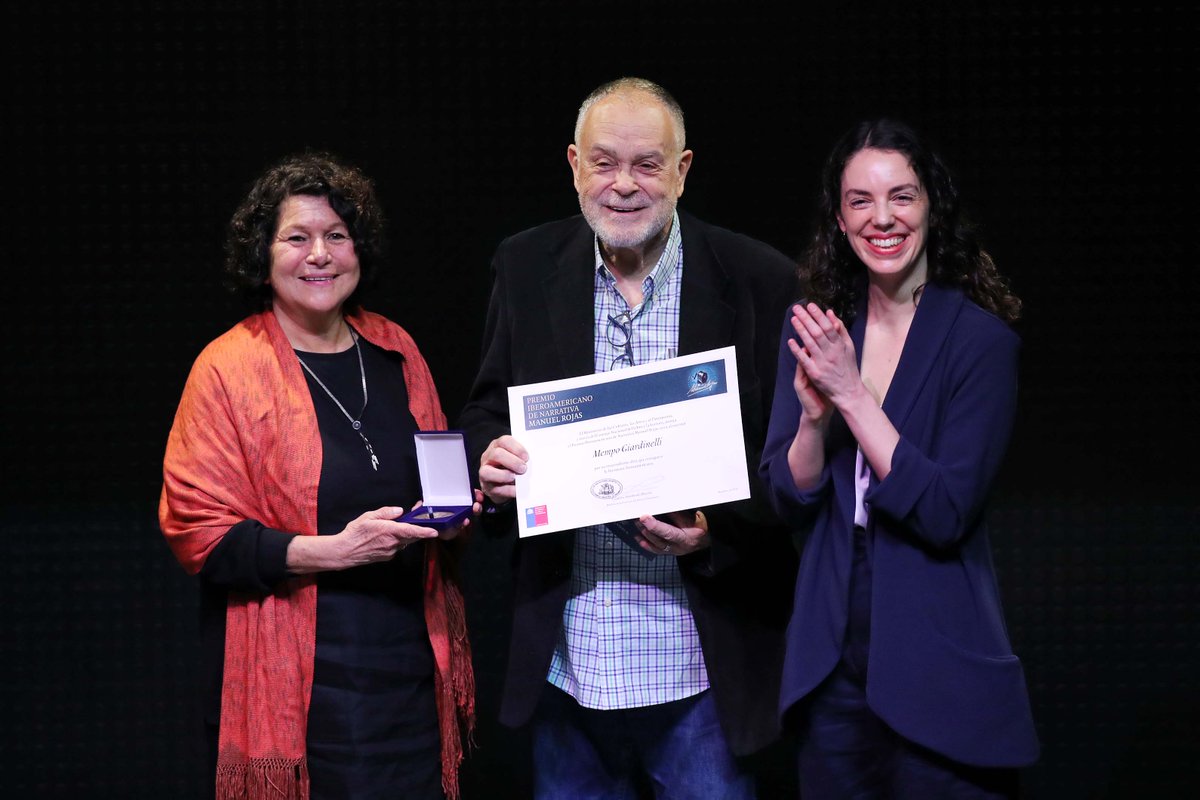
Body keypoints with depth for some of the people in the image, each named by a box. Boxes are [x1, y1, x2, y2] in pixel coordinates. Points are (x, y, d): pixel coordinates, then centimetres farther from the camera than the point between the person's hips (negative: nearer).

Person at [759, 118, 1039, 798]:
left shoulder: (982, 340, -10)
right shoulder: (816, 329, 4)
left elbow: (944, 514, -18)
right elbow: (789, 501, 2)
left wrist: (851, 392, -22)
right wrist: (815, 411, -17)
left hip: (939, 672, -4)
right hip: (833, 659, 4)